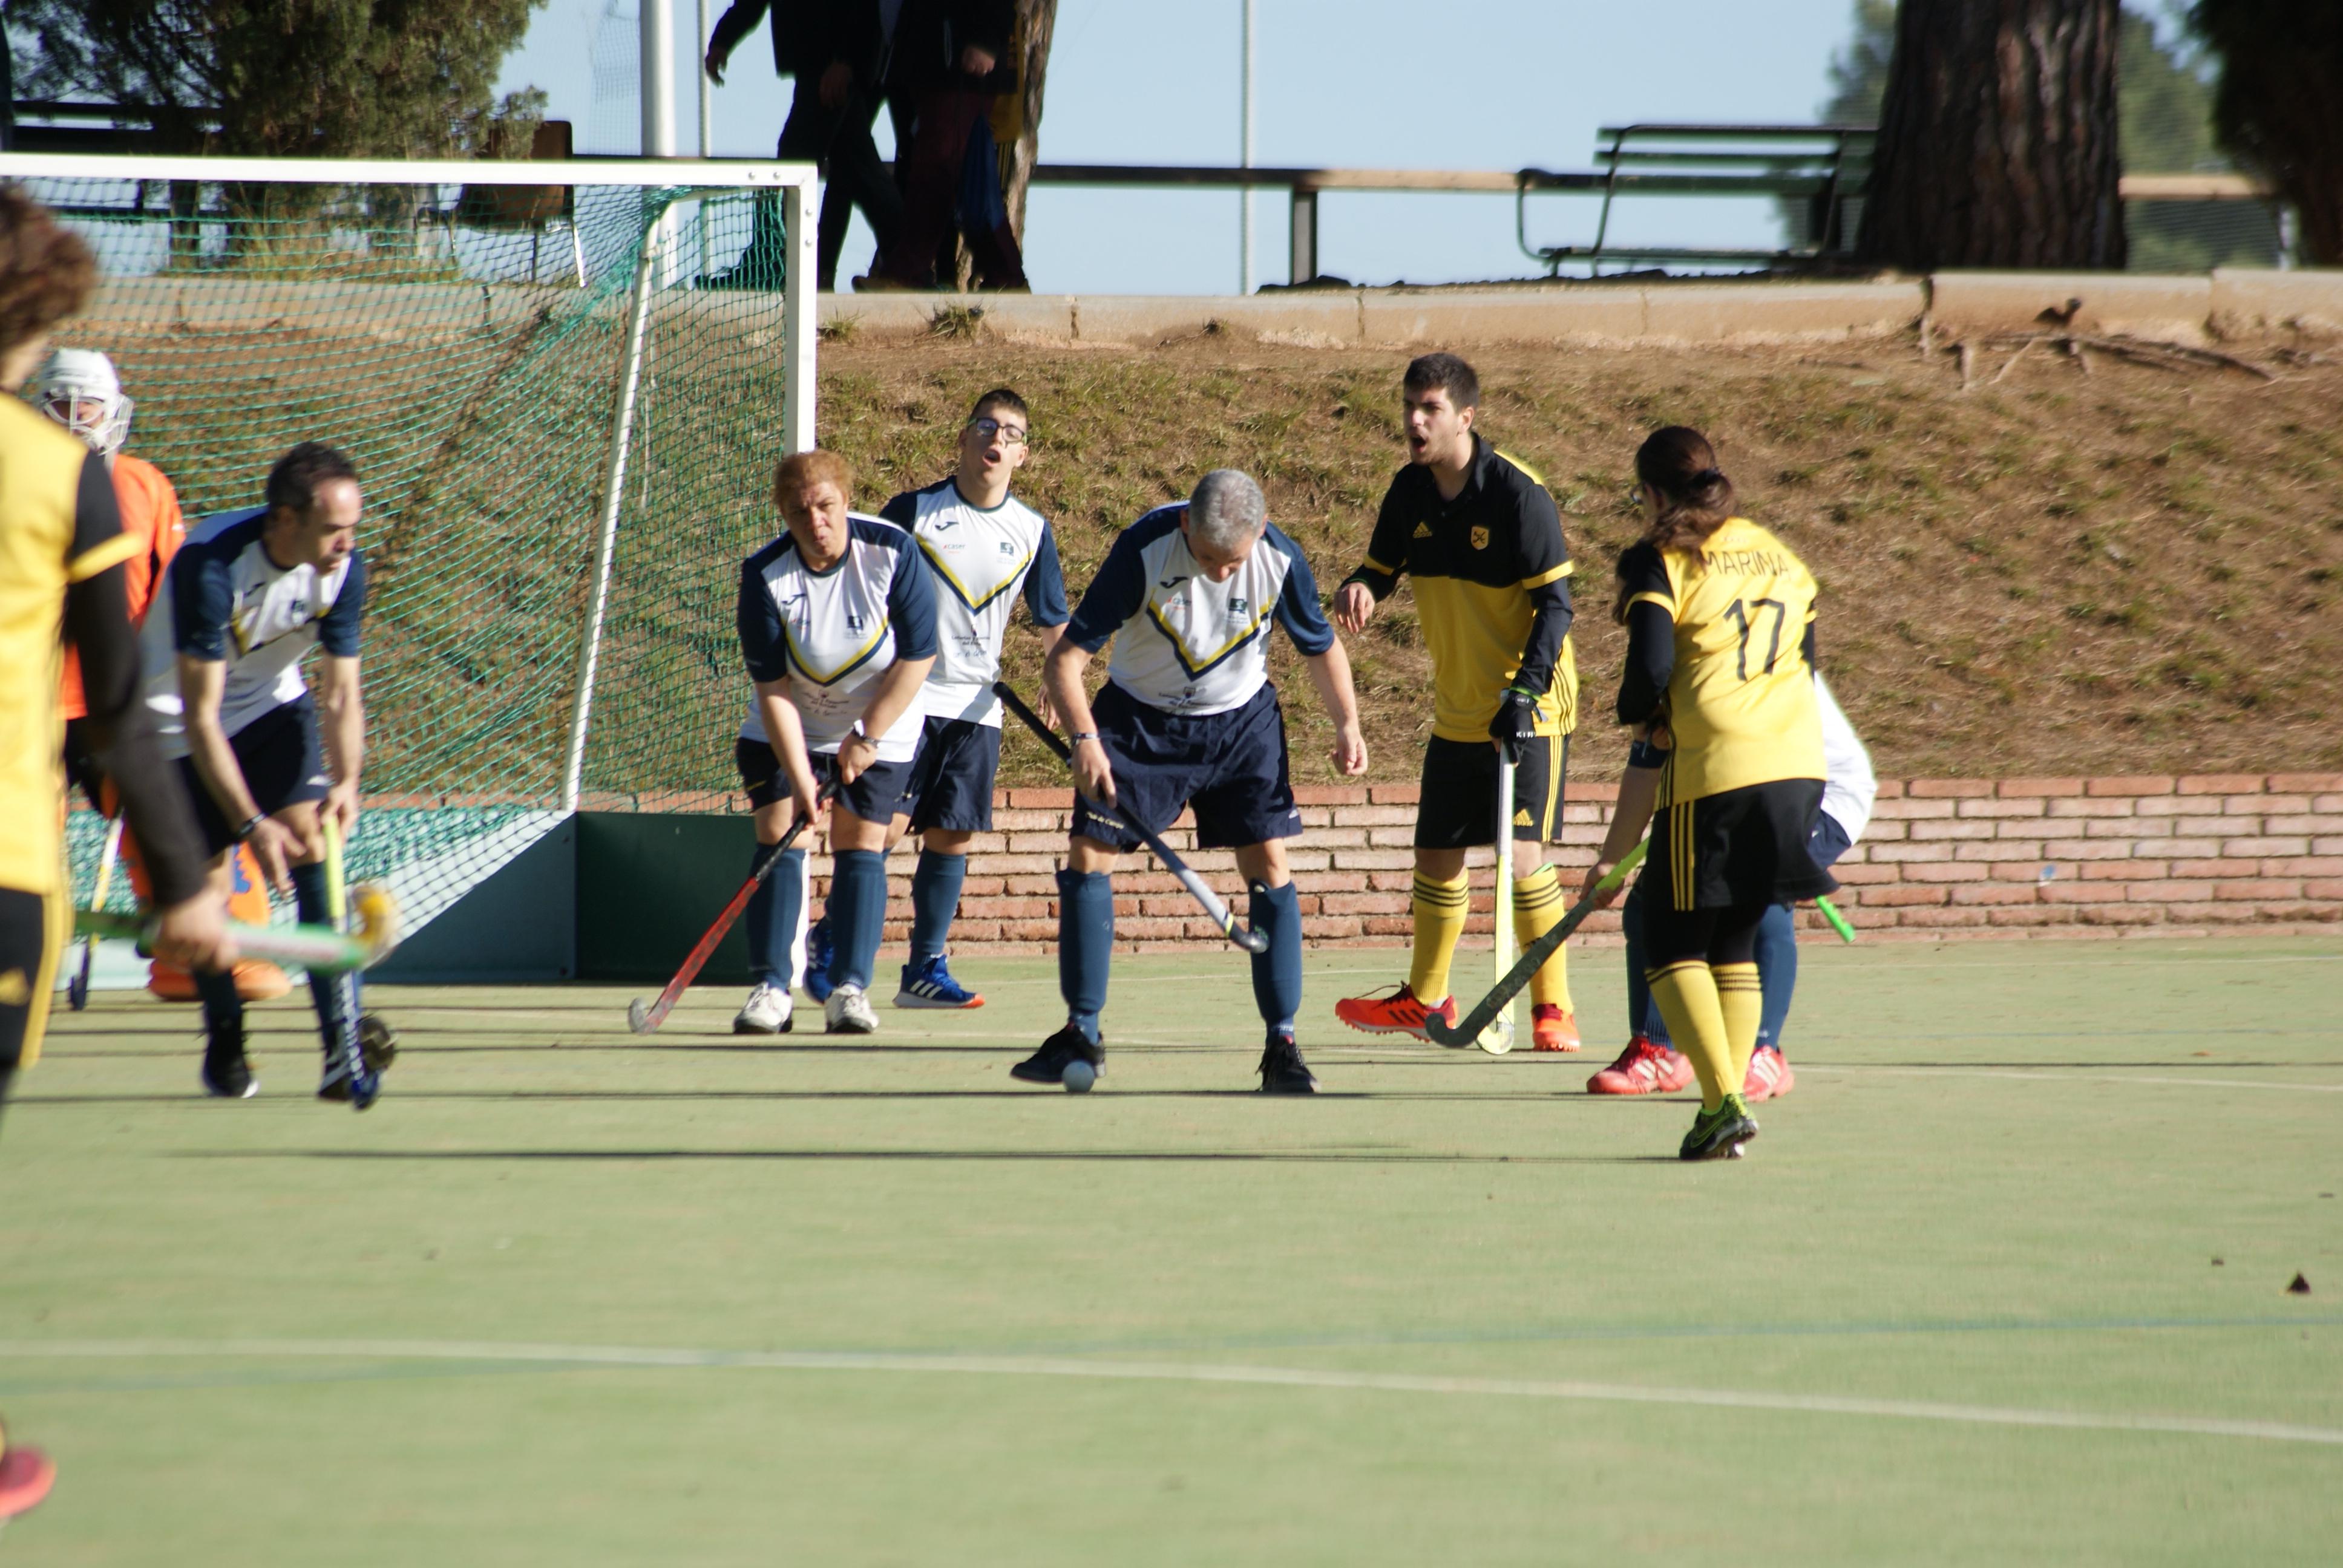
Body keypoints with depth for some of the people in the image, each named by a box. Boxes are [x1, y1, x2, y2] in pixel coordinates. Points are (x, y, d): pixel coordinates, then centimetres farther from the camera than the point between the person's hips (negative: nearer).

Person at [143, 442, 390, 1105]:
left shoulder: (343, 571, -18)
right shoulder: (209, 567, -34)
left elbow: (341, 693, -9)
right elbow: (200, 715, -31)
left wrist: (346, 780, -28)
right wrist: (252, 824, -34)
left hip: (274, 705, 3)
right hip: (179, 721, -3)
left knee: (311, 841, -16)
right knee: (205, 882, -3)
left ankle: (342, 1038, -24)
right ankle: (224, 1043, 22)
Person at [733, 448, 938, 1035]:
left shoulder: (893, 553, -23)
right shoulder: (765, 576, -21)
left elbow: (919, 657, -16)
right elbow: (773, 689, -20)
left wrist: (867, 738, -15)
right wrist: (800, 780, -26)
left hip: (880, 724, -1)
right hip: (790, 728, 1)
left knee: (861, 843, -6)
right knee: (777, 833, -9)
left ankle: (850, 990, -4)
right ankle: (770, 987, -7)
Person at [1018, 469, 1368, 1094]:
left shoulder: (1282, 561, -19)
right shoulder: (1143, 549, -26)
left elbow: (1320, 645, 2)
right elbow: (1066, 657, -24)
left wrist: (1348, 723, -11)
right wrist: (1085, 737, -38)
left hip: (1242, 720, 1)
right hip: (1141, 717, -1)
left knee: (1270, 866, -8)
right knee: (1089, 856, -8)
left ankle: (1282, 1046, -2)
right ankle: (1081, 1035, 4)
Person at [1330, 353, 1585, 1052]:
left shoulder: (1518, 495, -18)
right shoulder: (1411, 492, 1)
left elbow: (1554, 603, -18)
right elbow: (1382, 567, 10)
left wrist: (1525, 692, -26)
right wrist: (1360, 590, -15)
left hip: (1528, 709, -7)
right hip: (1458, 709, 7)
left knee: (1522, 854, -15)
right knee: (1436, 855, 13)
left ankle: (1554, 1009, -6)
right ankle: (1425, 998, 29)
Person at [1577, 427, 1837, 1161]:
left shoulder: (1658, 561, -3)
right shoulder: (1778, 555, 16)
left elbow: (1652, 665, -12)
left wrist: (1644, 717, 10)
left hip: (1714, 769, -6)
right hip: (1799, 766, 6)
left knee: (1673, 945, 3)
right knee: (1736, 942, 17)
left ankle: (1723, 1102, -12)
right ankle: (1727, 1102, 10)